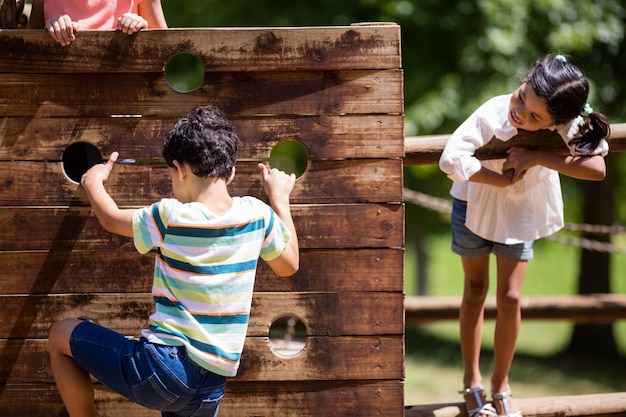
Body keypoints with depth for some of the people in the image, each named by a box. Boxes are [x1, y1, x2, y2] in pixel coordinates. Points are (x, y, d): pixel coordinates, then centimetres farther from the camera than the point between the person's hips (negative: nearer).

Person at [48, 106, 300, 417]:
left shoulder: (170, 217, -10)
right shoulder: (257, 214, 0)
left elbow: (110, 219, 10)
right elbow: (289, 265, 19)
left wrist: (93, 182, 32)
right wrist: (280, 198, 31)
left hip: (161, 370, -5)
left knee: (61, 336, 13)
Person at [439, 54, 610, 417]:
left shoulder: (567, 124, -29)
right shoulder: (494, 112, -37)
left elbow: (597, 168, -39)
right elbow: (451, 159, -45)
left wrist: (537, 158, -42)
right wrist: (503, 180, -36)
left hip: (522, 210, 2)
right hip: (476, 204, -2)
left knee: (510, 296, 0)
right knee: (476, 290, 11)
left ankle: (501, 387, 15)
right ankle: (472, 382, 24)